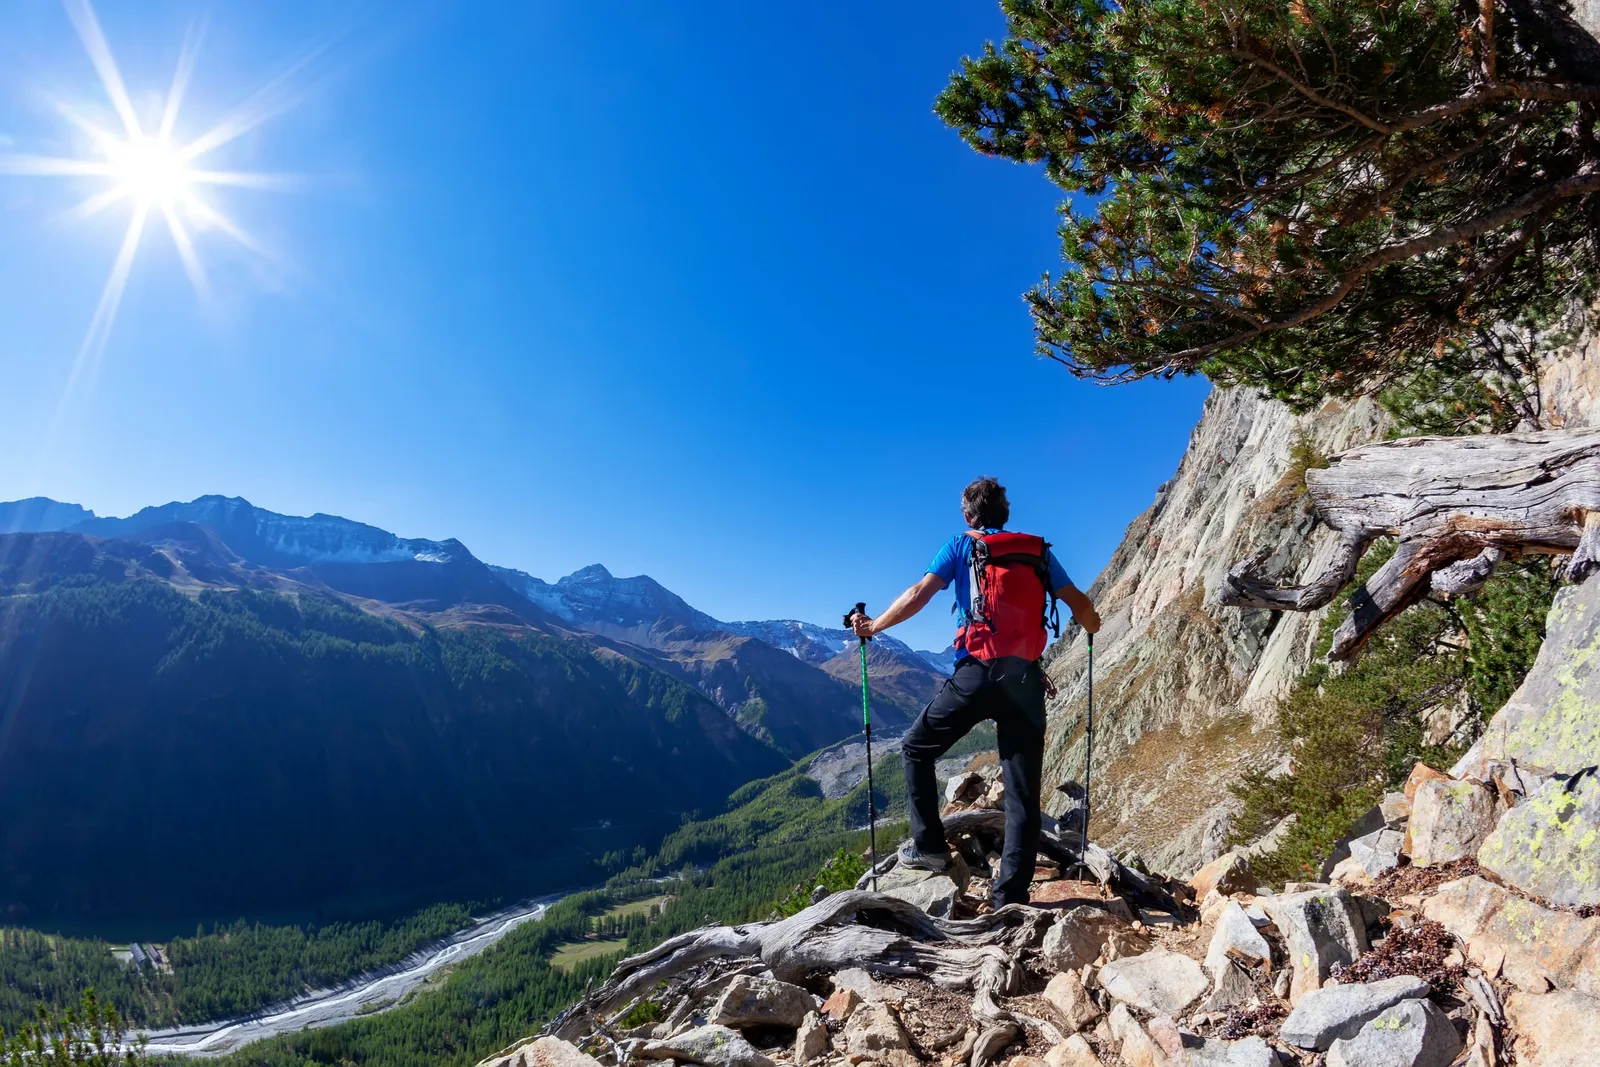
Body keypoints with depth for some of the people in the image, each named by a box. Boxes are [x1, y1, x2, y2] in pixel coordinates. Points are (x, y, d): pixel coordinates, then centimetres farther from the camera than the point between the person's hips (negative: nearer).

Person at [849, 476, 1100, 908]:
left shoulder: (962, 546, 7)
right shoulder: (1039, 551, 15)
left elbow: (919, 594, -2)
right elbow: (1079, 605, 10)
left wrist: (874, 625, 10)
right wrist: (1092, 625, 33)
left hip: (977, 673, -3)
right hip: (1026, 679, 3)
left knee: (917, 749, 18)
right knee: (1023, 792, 7)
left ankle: (929, 846, 14)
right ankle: (1011, 896, 4)